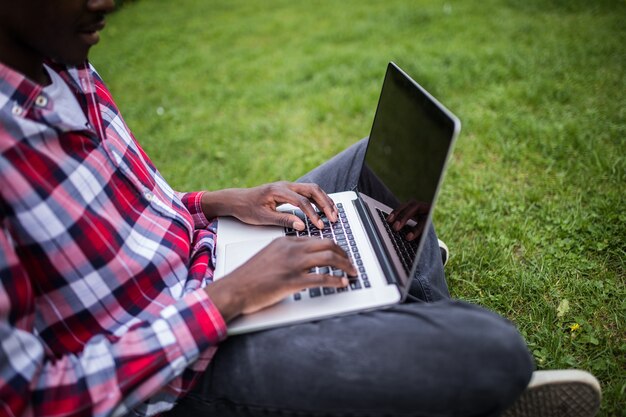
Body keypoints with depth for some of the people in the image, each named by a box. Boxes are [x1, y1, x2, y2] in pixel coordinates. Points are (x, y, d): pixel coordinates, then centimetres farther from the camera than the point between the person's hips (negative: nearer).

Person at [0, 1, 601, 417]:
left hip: (202, 262, 9)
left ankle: (427, 332, 14)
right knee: (493, 349, -24)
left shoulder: (62, 68, 2)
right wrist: (226, 299, -24)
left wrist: (218, 203, -2)